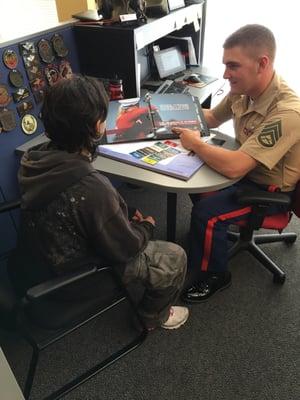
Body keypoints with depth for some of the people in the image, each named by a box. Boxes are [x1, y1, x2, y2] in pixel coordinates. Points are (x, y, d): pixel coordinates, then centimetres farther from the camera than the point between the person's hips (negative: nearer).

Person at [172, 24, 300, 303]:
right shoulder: (243, 90, -9)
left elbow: (233, 167, -40)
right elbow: (213, 118, 10)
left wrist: (196, 144, -23)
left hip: (270, 189, -8)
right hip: (246, 167, 8)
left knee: (206, 213, -21)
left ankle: (213, 276, 7)